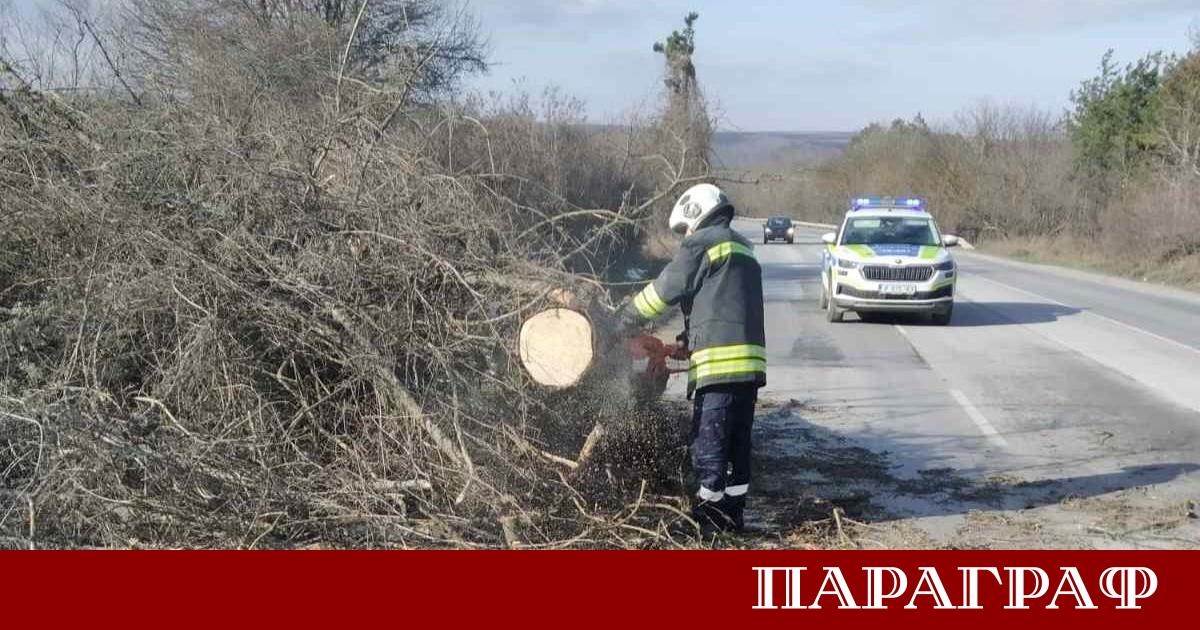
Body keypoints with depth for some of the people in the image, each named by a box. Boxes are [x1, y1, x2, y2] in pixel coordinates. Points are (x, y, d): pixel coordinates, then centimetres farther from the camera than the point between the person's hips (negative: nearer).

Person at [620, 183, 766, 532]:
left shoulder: (703, 241, -1)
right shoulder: (743, 249, 25)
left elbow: (667, 288, 1)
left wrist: (626, 317, 13)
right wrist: (691, 337, 18)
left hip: (720, 360, -9)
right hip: (751, 359, 9)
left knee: (709, 441, -3)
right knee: (738, 441, 13)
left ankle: (710, 512, 0)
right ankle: (734, 510, 17)